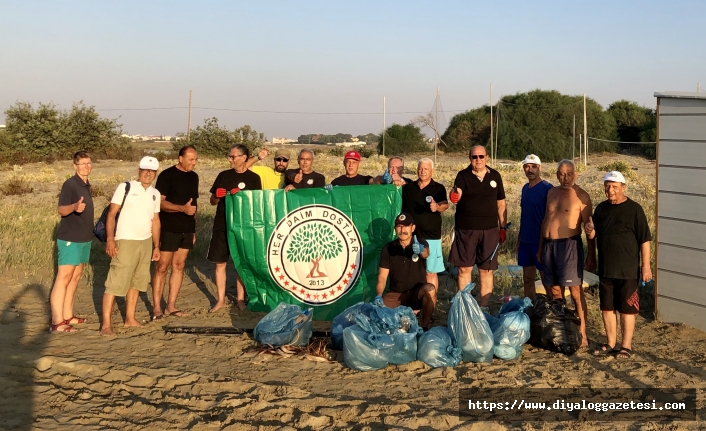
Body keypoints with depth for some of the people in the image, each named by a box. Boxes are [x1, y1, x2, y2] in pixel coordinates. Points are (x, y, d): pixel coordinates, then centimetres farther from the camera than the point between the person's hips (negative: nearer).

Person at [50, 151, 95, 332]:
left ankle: (68, 315, 19)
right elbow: (61, 209, -25)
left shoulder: (86, 185, 12)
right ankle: (57, 322, -11)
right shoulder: (70, 184, -13)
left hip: (84, 238, 9)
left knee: (76, 276, 12)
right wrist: (74, 207, -43)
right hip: (70, 238, -9)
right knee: (64, 277, -10)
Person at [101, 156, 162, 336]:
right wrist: (110, 238, -19)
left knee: (137, 282, 11)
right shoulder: (125, 187, -5)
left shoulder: (155, 193, 11)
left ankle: (130, 318, 21)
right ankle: (106, 324, -3)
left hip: (146, 242, 6)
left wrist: (156, 246, 14)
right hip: (125, 242, -6)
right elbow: (111, 213, -8)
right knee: (116, 283, -6)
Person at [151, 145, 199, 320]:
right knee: (162, 267, -2)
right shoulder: (167, 175, -8)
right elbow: (160, 202, -14)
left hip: (187, 230, 6)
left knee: (179, 266, 9)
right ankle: (157, 307, 3)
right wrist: (182, 208, -27)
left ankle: (171, 306, 15)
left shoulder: (193, 177, 12)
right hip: (169, 229, -6)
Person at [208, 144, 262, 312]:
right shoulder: (223, 175, 7)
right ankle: (221, 299, 13)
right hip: (221, 225, 2)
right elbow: (212, 201, 11)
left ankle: (240, 298, 17)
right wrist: (217, 196, -12)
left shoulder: (254, 178, -1)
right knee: (220, 263, 4)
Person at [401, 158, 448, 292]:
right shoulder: (408, 188, 12)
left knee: (430, 272, -1)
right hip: (411, 235, 2)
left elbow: (445, 205, -14)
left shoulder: (439, 188, 3)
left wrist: (437, 207, -33)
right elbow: (402, 208, 20)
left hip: (431, 236, -2)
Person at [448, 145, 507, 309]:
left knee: (486, 270, 4)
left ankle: (484, 306, 13)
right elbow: (456, 194, -20)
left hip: (489, 230, 2)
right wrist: (454, 195, -44)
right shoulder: (463, 176, -1)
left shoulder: (495, 176, 7)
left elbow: (501, 204, 11)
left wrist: (503, 228, 8)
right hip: (465, 229, -1)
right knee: (464, 269, 3)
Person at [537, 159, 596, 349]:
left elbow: (589, 227, -6)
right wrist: (540, 247, 20)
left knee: (575, 290, -8)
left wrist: (591, 255, -8)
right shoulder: (552, 193, 15)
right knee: (555, 290, 10)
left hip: (569, 245, -6)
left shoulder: (581, 196, -5)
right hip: (549, 245, 7)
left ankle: (582, 334, -3)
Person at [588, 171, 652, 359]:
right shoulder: (601, 208, 7)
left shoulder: (634, 209, -9)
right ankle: (610, 343, 26)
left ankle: (626, 346, 13)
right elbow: (594, 235, 15)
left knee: (627, 309, 3)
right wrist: (590, 230, -9)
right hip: (605, 268, 6)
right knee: (607, 307, 13)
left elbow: (644, 239, -9)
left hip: (627, 270, -5)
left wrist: (645, 265, -13)